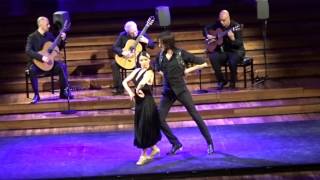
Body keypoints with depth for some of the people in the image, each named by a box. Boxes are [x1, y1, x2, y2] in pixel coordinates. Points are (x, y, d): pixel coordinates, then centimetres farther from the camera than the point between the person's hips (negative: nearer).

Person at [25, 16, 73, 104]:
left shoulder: (49, 35, 7)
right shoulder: (32, 37, -9)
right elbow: (28, 51, -23)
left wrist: (62, 39, -3)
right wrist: (42, 57, -33)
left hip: (48, 61, 4)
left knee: (62, 66, -21)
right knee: (32, 70, -37)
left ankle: (64, 92, -12)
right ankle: (36, 95, -21)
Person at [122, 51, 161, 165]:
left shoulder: (149, 72, -15)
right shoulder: (137, 71, 8)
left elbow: (142, 83, -36)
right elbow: (125, 82, 8)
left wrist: (137, 90, -18)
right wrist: (130, 92, -7)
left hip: (147, 103, -8)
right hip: (139, 102, 8)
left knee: (144, 129, -1)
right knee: (140, 129, 14)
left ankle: (144, 155, 12)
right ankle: (154, 148, 32)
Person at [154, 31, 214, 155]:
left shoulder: (181, 54, -10)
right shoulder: (160, 56, 2)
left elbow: (203, 63, -7)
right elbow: (158, 69, 26)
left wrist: (187, 70, -6)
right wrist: (163, 74, 7)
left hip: (181, 90, -5)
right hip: (167, 91, 5)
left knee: (195, 116, -1)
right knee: (159, 119, -2)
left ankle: (210, 143, 12)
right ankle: (176, 144, 13)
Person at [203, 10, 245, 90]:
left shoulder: (235, 26, -15)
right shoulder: (218, 24, -1)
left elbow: (240, 43, -21)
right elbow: (206, 28, 14)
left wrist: (233, 39, -41)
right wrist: (208, 36, -7)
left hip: (236, 50, -4)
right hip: (223, 50, 5)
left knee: (232, 61, -36)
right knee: (213, 57, -25)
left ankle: (232, 83, -11)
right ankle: (221, 81, -7)